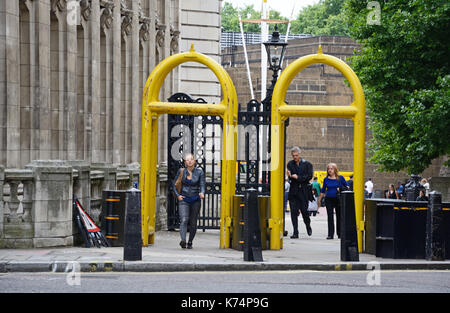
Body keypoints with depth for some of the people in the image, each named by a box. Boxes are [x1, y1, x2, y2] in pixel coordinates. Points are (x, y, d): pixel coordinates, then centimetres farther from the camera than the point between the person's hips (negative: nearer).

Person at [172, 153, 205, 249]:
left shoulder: (199, 172, 0)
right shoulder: (181, 171, 1)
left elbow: (202, 185, -4)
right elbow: (174, 184, 10)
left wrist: (202, 193, -25)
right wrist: (177, 195, -1)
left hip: (195, 200, 1)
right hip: (184, 200, -1)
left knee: (193, 223, 6)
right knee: (184, 220, -19)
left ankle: (190, 242, 20)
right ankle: (183, 240, -35)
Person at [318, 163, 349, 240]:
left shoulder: (340, 178, 0)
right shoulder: (326, 179, 4)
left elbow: (347, 186, 8)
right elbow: (323, 190, 13)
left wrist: (342, 189, -12)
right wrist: (319, 200, 14)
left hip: (338, 199, -1)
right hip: (329, 199, 1)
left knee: (339, 216, 8)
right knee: (330, 217, -4)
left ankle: (339, 234, 19)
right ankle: (330, 234, -4)